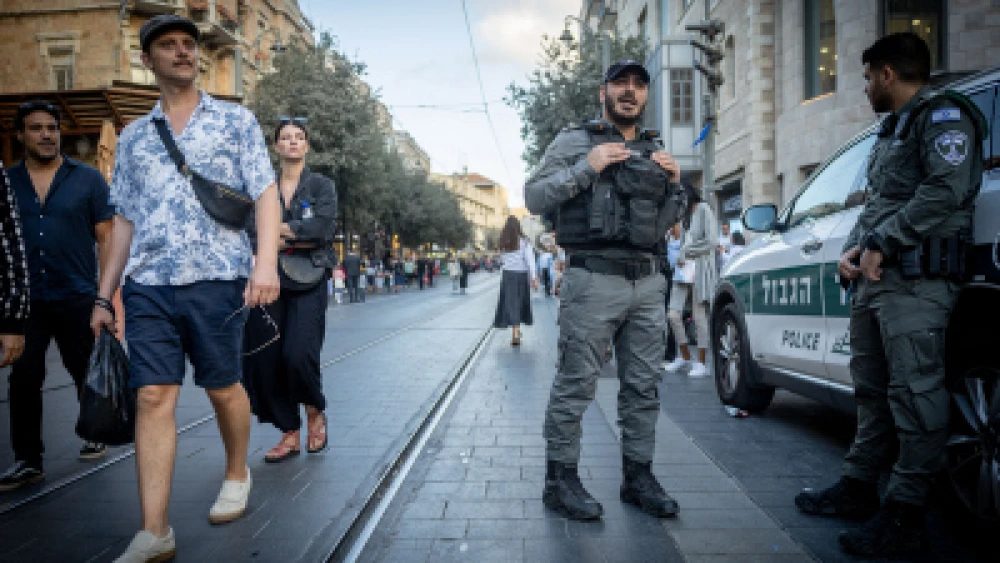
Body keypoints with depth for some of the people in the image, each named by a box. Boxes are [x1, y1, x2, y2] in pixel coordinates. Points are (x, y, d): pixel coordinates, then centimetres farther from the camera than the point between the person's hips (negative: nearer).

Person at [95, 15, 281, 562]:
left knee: (223, 388, 8)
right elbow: (124, 219, 18)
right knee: (153, 397, -3)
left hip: (216, 278, -2)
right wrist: (103, 296, 14)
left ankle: (237, 475, 34)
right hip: (147, 285, 3)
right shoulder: (133, 137, 17)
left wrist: (266, 262, -17)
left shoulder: (236, 120, 8)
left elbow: (266, 194, -1)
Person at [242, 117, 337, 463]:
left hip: (309, 284, -3)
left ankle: (316, 412, 14)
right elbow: (250, 230, -2)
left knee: (298, 354, -17)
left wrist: (276, 230, -7)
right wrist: (298, 238, -10)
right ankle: (290, 434, 13)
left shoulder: (322, 185, 7)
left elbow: (323, 227, -10)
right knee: (264, 359, -2)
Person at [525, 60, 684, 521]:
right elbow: (534, 198, -3)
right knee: (574, 387, -2)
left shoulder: (655, 149, 20)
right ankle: (559, 480, 9)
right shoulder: (575, 140, 4)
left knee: (643, 387, 9)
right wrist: (585, 168, -13)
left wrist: (674, 183, 6)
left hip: (648, 283, 6)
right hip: (593, 281, -5)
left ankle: (638, 476, 22)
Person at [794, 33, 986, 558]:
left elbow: (945, 191, -18)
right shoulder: (892, 130, 26)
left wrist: (881, 246, -16)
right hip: (871, 279, 10)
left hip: (914, 280, -10)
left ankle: (903, 514, -3)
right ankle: (859, 489, 23)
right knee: (871, 391, 13)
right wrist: (853, 248, 8)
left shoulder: (943, 115, -3)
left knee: (914, 396, -8)